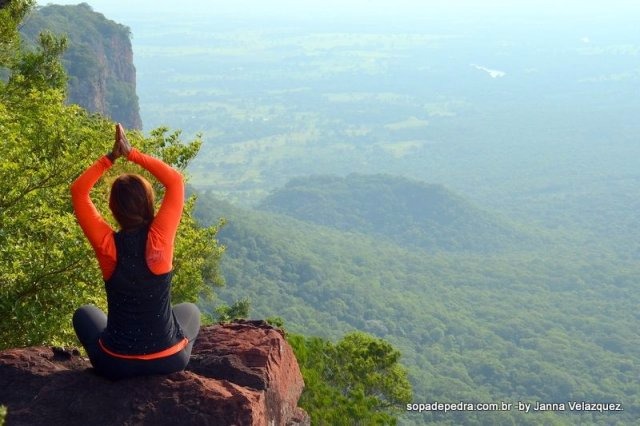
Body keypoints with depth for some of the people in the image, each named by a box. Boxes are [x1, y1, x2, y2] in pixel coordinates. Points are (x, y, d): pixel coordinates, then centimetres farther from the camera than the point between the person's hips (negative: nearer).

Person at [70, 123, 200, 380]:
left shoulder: (107, 245, -16)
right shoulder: (160, 238, -17)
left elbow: (78, 191, -4)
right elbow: (175, 181, -7)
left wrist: (111, 157, -6)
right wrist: (132, 154, -5)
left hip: (115, 365, 0)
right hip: (169, 361, 0)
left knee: (84, 314, 32)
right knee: (190, 310, 34)